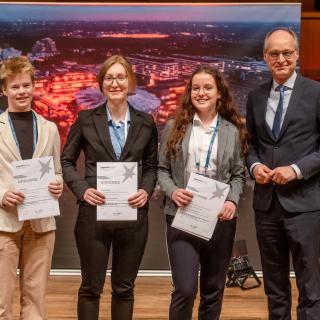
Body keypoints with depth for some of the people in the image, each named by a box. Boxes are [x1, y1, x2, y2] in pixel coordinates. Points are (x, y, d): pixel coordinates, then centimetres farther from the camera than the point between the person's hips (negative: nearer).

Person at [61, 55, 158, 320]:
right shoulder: (86, 119, 1)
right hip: (94, 213, -1)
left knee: (124, 287, 11)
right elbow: (67, 161, 6)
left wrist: (146, 191, -7)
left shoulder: (146, 123, 5)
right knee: (91, 287, 7)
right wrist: (82, 189, -9)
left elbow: (151, 166, 12)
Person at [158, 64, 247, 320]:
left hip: (220, 219, 2)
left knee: (213, 289, 12)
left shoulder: (232, 131, 5)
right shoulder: (174, 127, 4)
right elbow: (162, 169, 5)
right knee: (185, 289, -11)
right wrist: (172, 191, -13)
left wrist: (233, 201, -9)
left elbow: (238, 174, 8)